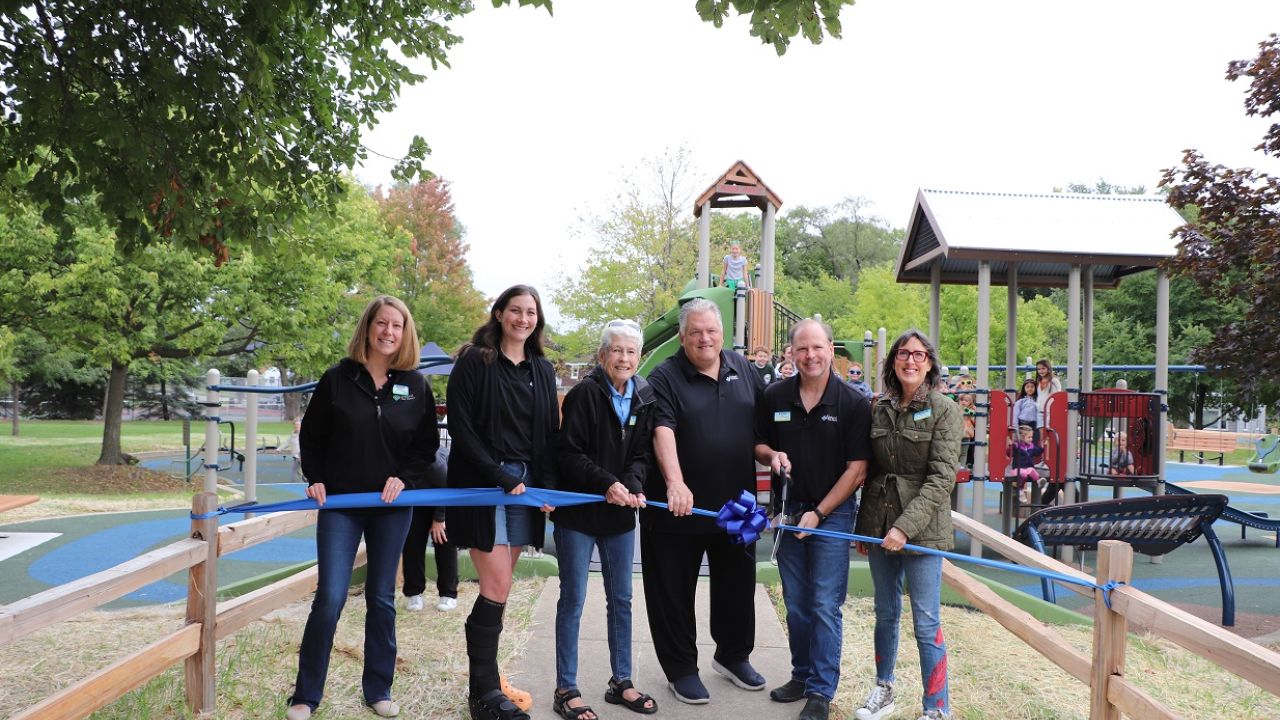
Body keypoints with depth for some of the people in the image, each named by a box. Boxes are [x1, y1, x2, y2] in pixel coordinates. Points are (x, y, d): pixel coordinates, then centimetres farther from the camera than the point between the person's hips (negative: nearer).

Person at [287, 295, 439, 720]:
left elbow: (427, 443, 6)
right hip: (340, 504, -2)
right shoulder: (337, 378, -3)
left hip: (392, 507, 2)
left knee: (381, 599, 10)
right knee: (330, 597, -6)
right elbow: (312, 436, 5)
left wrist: (404, 479, -8)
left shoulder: (415, 385, 1)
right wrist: (316, 480, -6)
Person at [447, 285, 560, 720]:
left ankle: (486, 678, 20)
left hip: (525, 484, 5)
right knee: (497, 589, -8)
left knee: (497, 587, 10)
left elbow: (550, 433, 13)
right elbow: (461, 428, -11)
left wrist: (548, 485, -1)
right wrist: (502, 478, -16)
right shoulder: (474, 362, -5)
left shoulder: (542, 370, 12)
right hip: (482, 484, -5)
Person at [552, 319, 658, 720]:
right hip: (578, 511, -5)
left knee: (621, 599, 14)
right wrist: (607, 483, -23)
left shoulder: (644, 398, 3)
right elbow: (569, 453, -14)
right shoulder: (585, 393, -11)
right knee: (573, 600, 3)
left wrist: (633, 485, -16)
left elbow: (643, 454, 4)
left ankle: (621, 682, 27)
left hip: (621, 513, 5)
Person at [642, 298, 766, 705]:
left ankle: (733, 655, 38)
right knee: (675, 591, 6)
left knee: (737, 585, 18)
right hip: (681, 506, -5)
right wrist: (675, 483, -36)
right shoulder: (665, 377, -10)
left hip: (736, 504, 5)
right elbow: (663, 432, -23)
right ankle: (681, 670, 21)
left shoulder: (744, 369, 7)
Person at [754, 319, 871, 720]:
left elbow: (857, 469, -9)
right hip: (788, 510, 4)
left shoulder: (853, 403, -9)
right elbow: (758, 445, 13)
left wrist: (819, 513, -13)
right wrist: (771, 455, -11)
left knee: (825, 605, -2)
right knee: (796, 603, 13)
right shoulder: (774, 397, 1)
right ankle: (802, 675, 28)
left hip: (833, 512, -4)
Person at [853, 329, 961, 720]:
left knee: (926, 621, 1)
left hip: (922, 527, -4)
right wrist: (864, 526, 11)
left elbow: (942, 478, -14)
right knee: (885, 612, 17)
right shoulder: (879, 409, 6)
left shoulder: (945, 410, -7)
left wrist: (906, 526, -22)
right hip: (879, 525, 5)